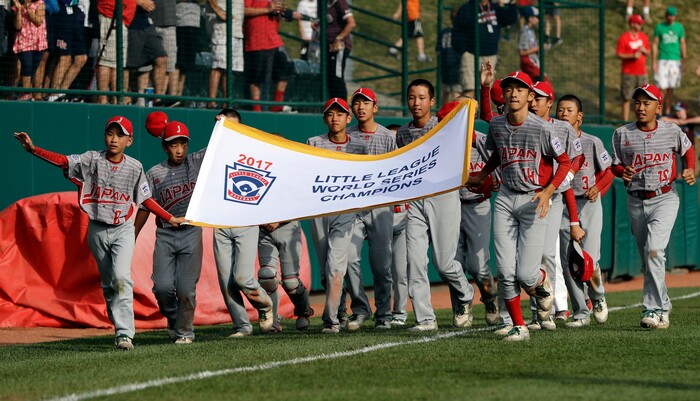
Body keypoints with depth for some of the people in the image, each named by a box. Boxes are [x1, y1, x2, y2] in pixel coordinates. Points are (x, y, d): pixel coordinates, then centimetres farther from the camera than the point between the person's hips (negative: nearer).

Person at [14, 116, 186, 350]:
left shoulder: (134, 167, -2)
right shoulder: (92, 160, -5)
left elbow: (146, 199, 9)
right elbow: (62, 161, -18)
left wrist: (169, 218, 7)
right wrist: (33, 149, -33)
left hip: (123, 230, -2)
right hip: (97, 231, 2)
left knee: (121, 277, -18)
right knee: (108, 283, 11)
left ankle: (124, 334, -22)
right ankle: (121, 327, 24)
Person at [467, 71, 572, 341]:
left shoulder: (543, 128, -11)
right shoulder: (496, 125, 5)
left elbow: (565, 162, -5)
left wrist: (548, 192, -15)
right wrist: (481, 177, 21)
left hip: (534, 200, -4)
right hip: (505, 199, 4)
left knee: (526, 273, -12)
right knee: (505, 271, -5)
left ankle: (542, 284, 25)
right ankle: (518, 326, 8)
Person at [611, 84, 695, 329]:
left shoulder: (671, 131, 0)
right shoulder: (622, 134, 2)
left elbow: (688, 150, 18)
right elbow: (615, 165, 9)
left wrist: (690, 170, 0)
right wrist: (623, 172, -13)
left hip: (665, 198, -3)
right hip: (636, 201, 3)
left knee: (654, 249, -22)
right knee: (647, 259, 9)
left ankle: (654, 309, -22)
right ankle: (663, 308, 24)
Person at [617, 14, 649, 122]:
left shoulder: (643, 37, 10)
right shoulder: (624, 38, -6)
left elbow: (648, 52, 17)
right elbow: (619, 55, -8)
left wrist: (644, 51, -6)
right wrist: (632, 56, -20)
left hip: (642, 72, 5)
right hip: (628, 73, -5)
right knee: (626, 98, -2)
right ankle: (625, 121, 2)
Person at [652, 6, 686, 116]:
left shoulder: (679, 27, 8)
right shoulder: (659, 27, 2)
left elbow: (682, 44, 10)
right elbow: (655, 44, 2)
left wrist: (684, 60, 4)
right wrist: (654, 61, -4)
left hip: (675, 61, 2)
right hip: (663, 61, -2)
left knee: (671, 88, 5)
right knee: (662, 88, -8)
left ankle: (667, 112, 13)